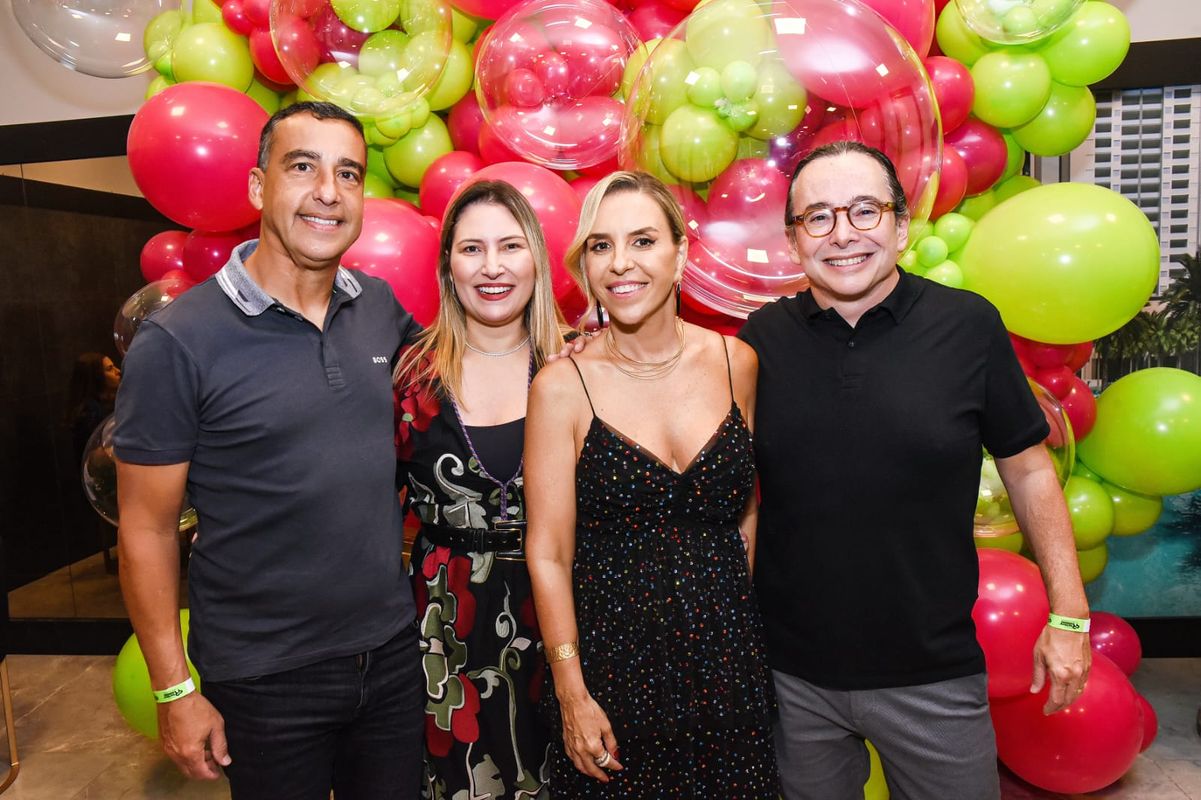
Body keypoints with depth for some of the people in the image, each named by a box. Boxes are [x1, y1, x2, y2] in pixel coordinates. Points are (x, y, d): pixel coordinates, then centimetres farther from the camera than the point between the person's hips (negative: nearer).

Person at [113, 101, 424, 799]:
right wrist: (174, 690, -7)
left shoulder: (383, 306, -2)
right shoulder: (179, 341, -14)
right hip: (264, 681, -4)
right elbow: (147, 528, -9)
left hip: (391, 652, 4)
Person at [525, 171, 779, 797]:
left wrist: (738, 612, 8)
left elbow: (748, 510, 7)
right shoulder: (562, 388, -12)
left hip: (728, 663, 3)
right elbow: (548, 554, -9)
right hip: (612, 668, -2)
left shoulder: (736, 363, -3)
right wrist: (572, 694, -9)